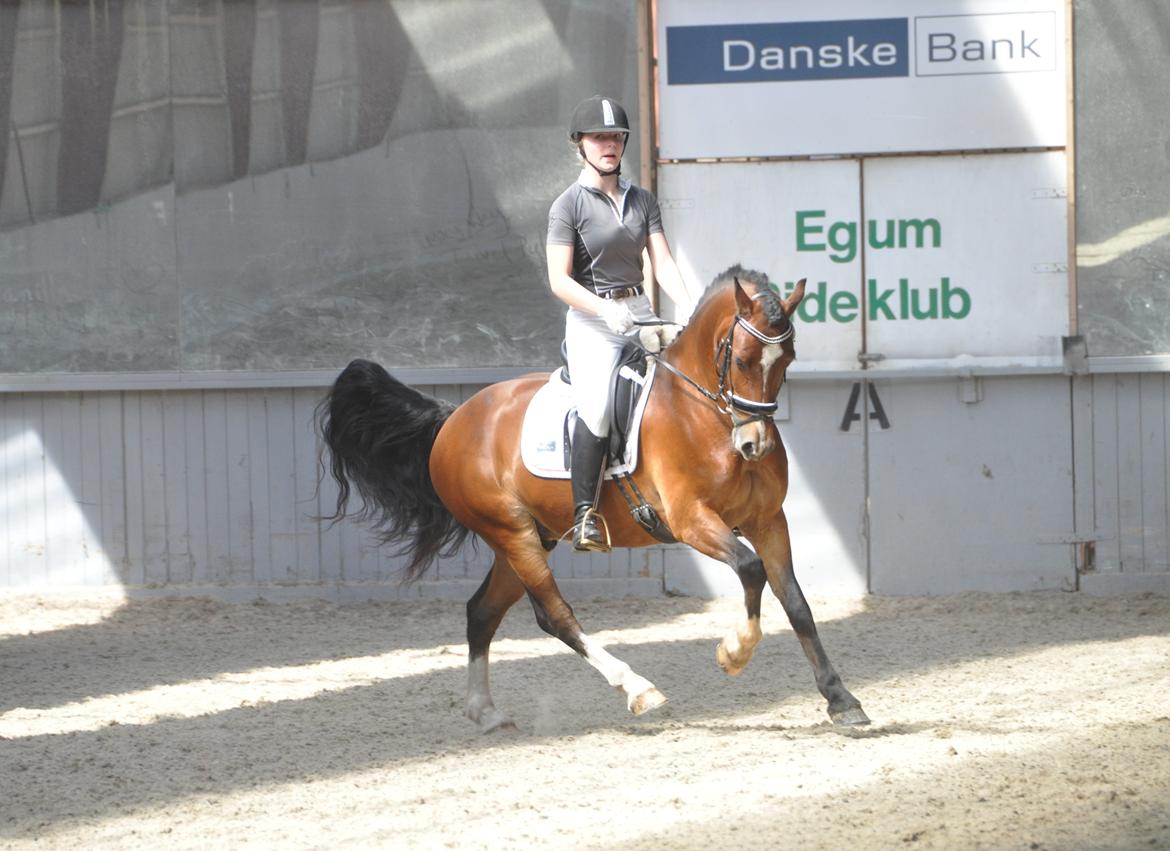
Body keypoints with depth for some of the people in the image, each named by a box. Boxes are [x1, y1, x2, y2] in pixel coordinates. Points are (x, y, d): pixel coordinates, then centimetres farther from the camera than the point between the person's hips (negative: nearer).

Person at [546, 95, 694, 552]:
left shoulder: (642, 200, 13)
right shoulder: (568, 205, -2)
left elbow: (662, 263, 5)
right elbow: (559, 280, -9)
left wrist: (689, 310, -12)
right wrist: (605, 310, -24)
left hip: (639, 313, 5)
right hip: (591, 322, -5)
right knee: (597, 406, -26)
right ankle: (585, 514, -22)